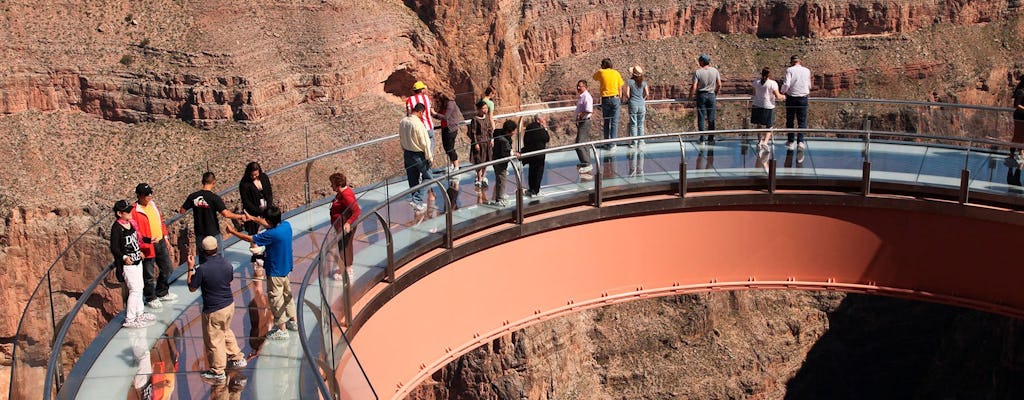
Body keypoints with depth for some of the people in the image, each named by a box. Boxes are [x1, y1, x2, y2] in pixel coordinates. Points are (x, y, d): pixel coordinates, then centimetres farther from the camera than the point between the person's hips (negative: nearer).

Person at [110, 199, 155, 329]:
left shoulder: (131, 223, 6)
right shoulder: (116, 228, -19)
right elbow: (114, 248, -20)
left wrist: (139, 251, 24)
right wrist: (124, 257, -32)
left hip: (137, 261, 9)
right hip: (127, 264, -9)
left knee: (139, 288, 18)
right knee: (134, 290, -8)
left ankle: (139, 314, 33)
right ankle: (129, 320, 0)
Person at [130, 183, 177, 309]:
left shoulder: (152, 205, 7)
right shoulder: (135, 211, -17)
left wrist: (165, 237, 18)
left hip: (160, 242, 8)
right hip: (148, 247, -8)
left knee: (167, 268, 19)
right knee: (149, 274, 5)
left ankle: (162, 293, 38)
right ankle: (151, 299, 23)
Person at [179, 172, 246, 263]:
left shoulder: (193, 196, -4)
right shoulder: (214, 198, -17)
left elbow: (182, 211, 4)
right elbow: (226, 214, -25)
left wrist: (179, 209, 27)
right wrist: (241, 216, -13)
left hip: (199, 234, 4)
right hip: (213, 233, -4)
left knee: (202, 259, 16)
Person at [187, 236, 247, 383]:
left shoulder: (202, 269, -23)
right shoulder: (227, 265, -7)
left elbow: (191, 288, -10)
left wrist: (190, 268, -2)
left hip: (213, 310, -6)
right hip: (229, 305, 6)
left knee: (214, 340, 10)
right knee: (226, 331, 29)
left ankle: (218, 372, 21)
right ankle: (238, 358, 38)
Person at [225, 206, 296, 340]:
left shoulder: (271, 235, -30)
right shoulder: (286, 225, -7)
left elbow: (250, 239, -17)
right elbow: (269, 226, 15)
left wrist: (232, 231, -5)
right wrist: (253, 218, 19)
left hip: (275, 272, -8)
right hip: (286, 268, 8)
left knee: (276, 300, 5)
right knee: (287, 294, 23)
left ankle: (282, 330, 14)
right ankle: (293, 321, 37)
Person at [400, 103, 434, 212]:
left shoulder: (402, 122, -1)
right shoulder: (418, 124, -23)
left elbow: (401, 139, 9)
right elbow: (424, 143, -18)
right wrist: (429, 157, -8)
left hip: (407, 154, 7)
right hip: (418, 155, -7)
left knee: (413, 179, 15)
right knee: (427, 177, 9)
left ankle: (418, 203, 25)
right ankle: (417, 200, -2)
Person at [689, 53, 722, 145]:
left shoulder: (697, 72, -12)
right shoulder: (715, 71, -1)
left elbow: (694, 87, -14)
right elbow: (719, 85, 3)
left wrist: (690, 97, -1)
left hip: (701, 95, -3)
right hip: (711, 96, 3)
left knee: (701, 118, 3)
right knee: (711, 118, 9)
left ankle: (702, 139, 4)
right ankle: (711, 139, 13)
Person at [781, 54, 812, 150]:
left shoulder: (790, 70, -7)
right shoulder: (807, 71, 3)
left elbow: (786, 84, -16)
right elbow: (809, 85, 10)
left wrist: (783, 91, 2)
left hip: (791, 97, -2)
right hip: (803, 98, 2)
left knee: (790, 120, 10)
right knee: (802, 121, 7)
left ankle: (790, 142, 14)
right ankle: (800, 141, -3)